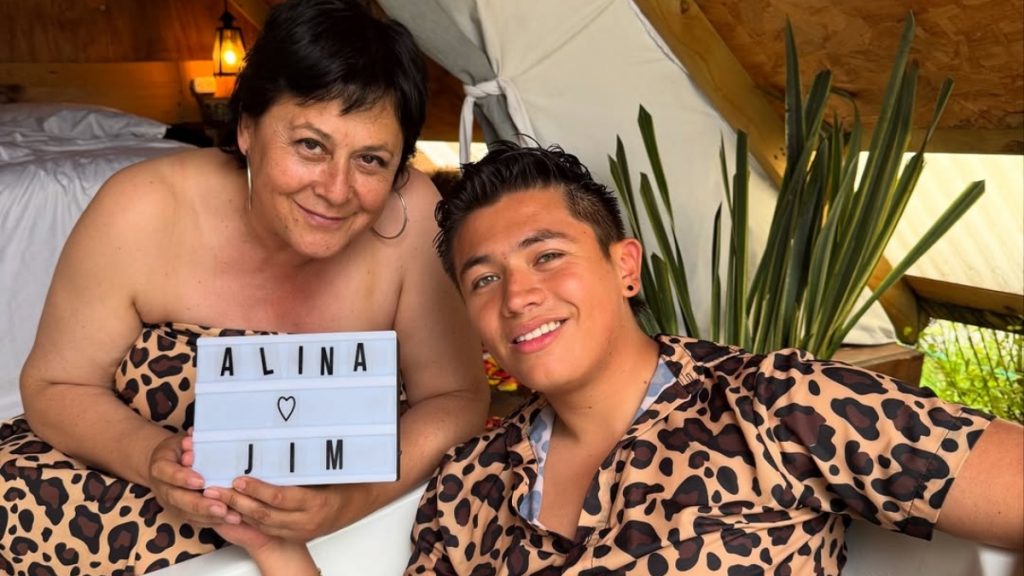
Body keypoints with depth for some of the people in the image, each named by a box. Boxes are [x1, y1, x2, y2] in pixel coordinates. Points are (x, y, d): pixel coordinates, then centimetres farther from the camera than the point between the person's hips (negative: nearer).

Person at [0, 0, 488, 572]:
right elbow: (56, 388, -8)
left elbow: (456, 398, -14)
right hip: (164, 480, 0)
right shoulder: (143, 213, -20)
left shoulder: (411, 214, -21)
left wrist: (351, 498, -31)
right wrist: (151, 457, -28)